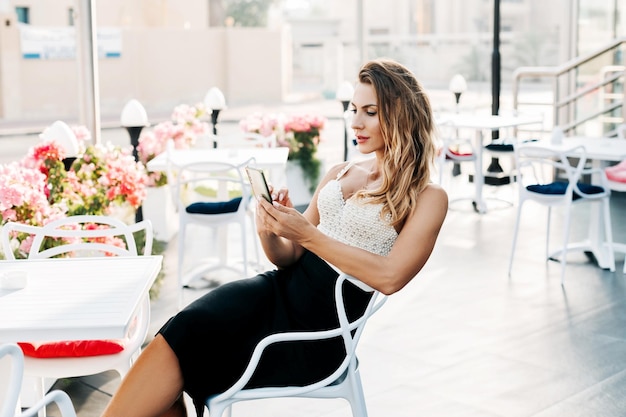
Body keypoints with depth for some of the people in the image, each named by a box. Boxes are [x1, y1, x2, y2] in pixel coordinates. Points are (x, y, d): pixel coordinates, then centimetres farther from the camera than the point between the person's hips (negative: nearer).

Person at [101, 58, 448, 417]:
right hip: (282, 288, 6)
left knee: (181, 339, -22)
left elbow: (389, 277, -14)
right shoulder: (338, 175, 17)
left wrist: (307, 234, -17)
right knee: (176, 337, -22)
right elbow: (289, 257, 15)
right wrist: (270, 233, -8)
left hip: (321, 321, -6)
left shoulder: (428, 198, 1)